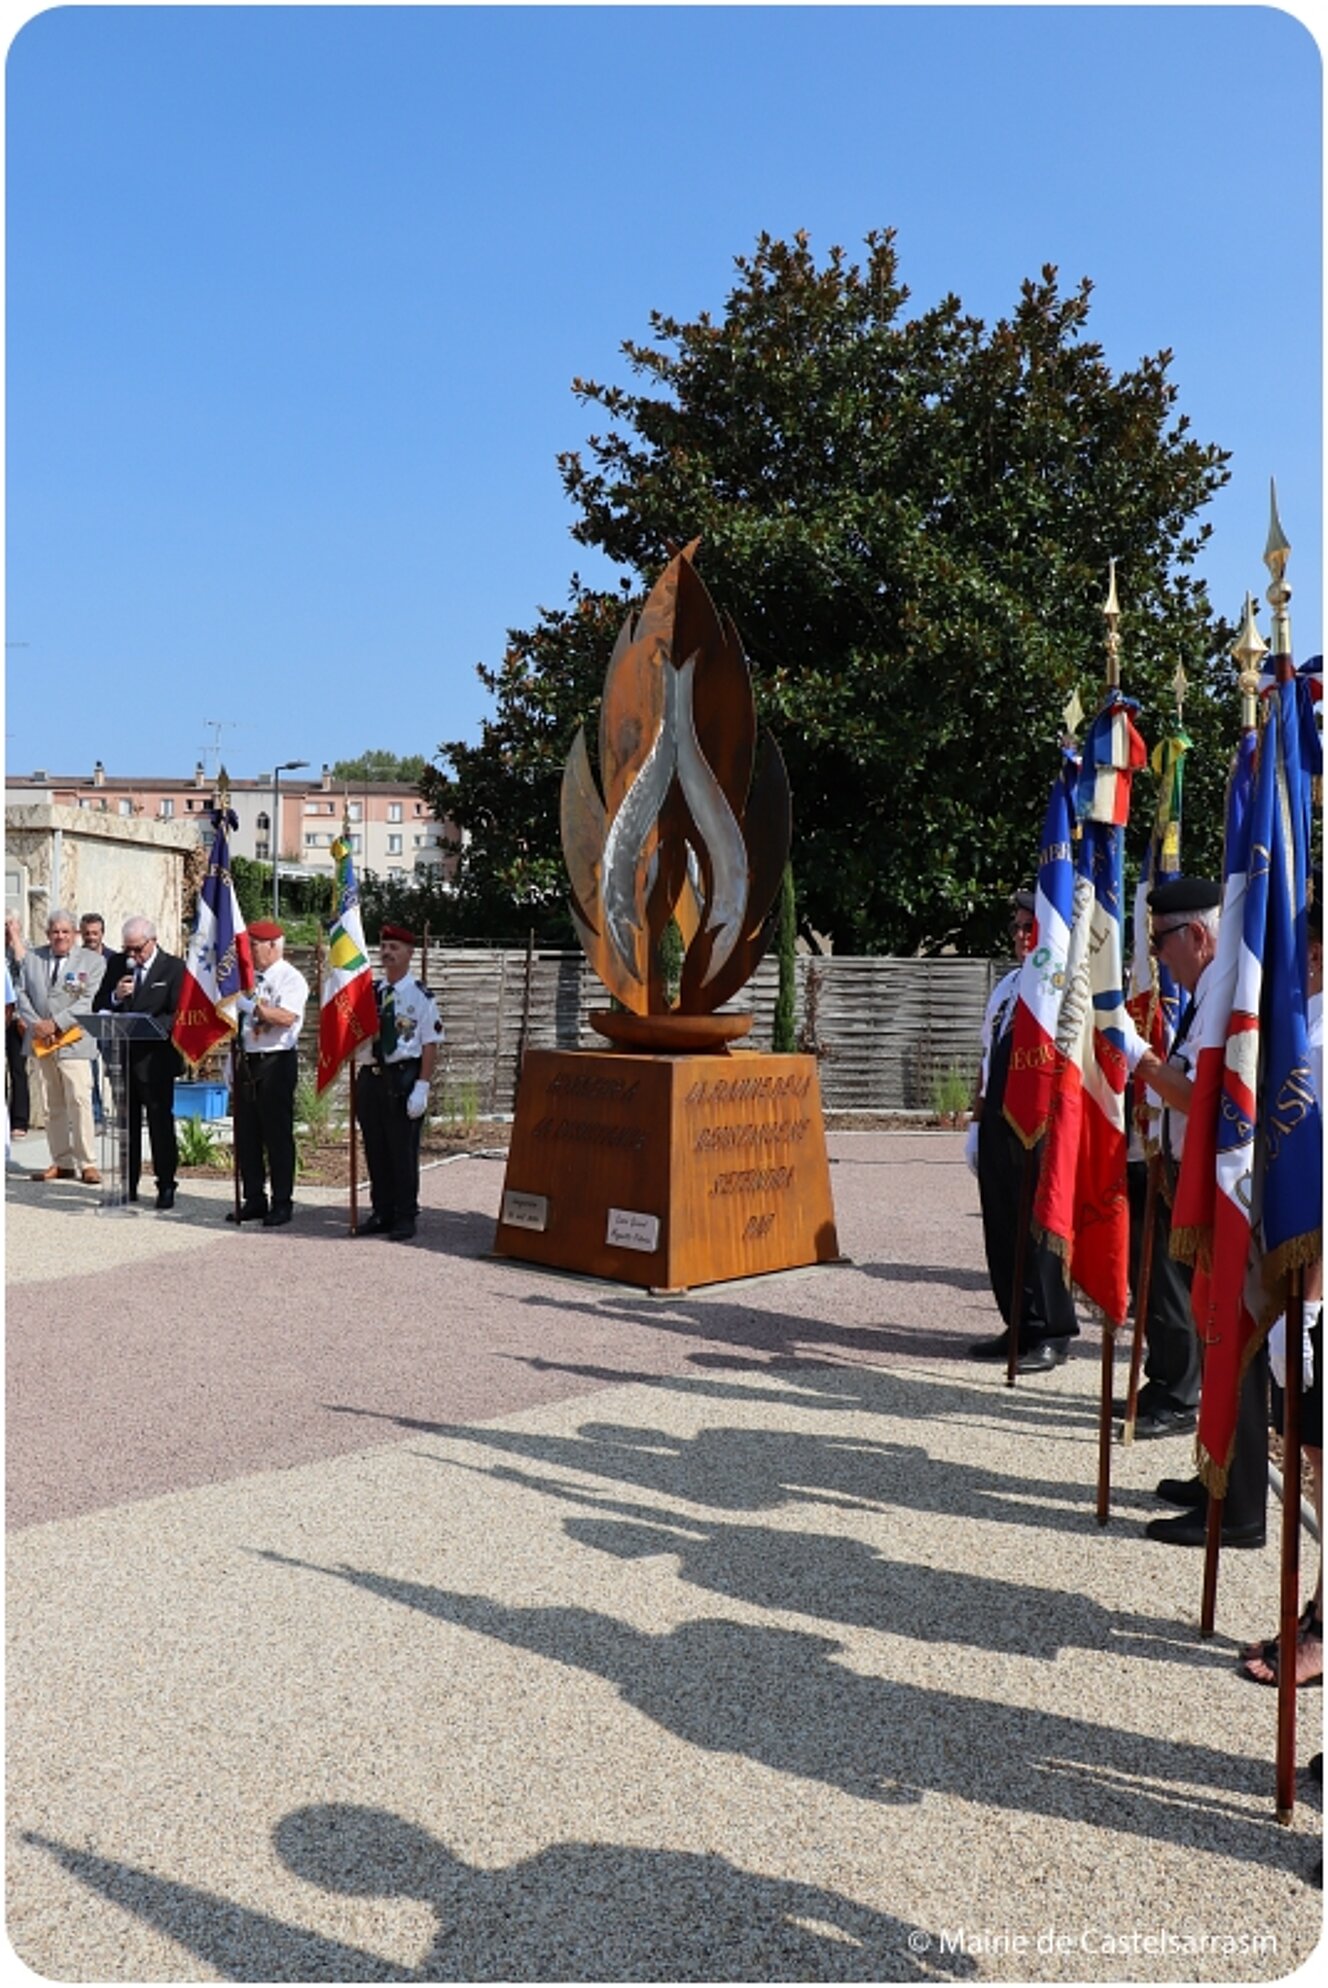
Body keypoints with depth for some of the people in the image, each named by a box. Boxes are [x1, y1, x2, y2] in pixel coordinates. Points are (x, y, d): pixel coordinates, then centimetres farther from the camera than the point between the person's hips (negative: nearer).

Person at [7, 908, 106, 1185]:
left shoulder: (93, 961, 0)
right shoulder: (32, 957, 11)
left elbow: (87, 1002, -7)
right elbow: (21, 993, 7)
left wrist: (55, 1023, -15)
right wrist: (35, 1025, -7)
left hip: (73, 1040, -4)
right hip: (40, 1042, 4)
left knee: (79, 1102, -10)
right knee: (51, 1106, 7)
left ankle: (87, 1163, -5)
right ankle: (62, 1163, 14)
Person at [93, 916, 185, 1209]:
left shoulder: (174, 968, -5)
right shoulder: (116, 964, 10)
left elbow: (176, 1015, -9)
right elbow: (98, 1006, 10)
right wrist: (115, 997, -11)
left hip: (156, 1057, -5)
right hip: (122, 1055, 5)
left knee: (161, 1123, -1)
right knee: (126, 1122, 11)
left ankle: (166, 1187, 6)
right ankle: (128, 1186, 18)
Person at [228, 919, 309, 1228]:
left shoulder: (290, 979, -8)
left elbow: (287, 1018, -23)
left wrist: (252, 1005, -24)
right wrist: (236, 1059, 17)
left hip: (276, 1063, -8)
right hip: (247, 1061, 8)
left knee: (277, 1135, -3)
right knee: (246, 1135, 10)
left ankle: (282, 1203, 6)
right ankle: (253, 1200, 20)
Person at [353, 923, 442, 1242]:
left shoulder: (420, 997, -6)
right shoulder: (369, 992, 10)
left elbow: (430, 1046, -9)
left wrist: (422, 1087, -16)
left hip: (403, 1078, -5)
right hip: (370, 1076, 6)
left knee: (403, 1151, 1)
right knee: (375, 1150, 12)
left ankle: (405, 1218, 11)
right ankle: (382, 1213, 24)